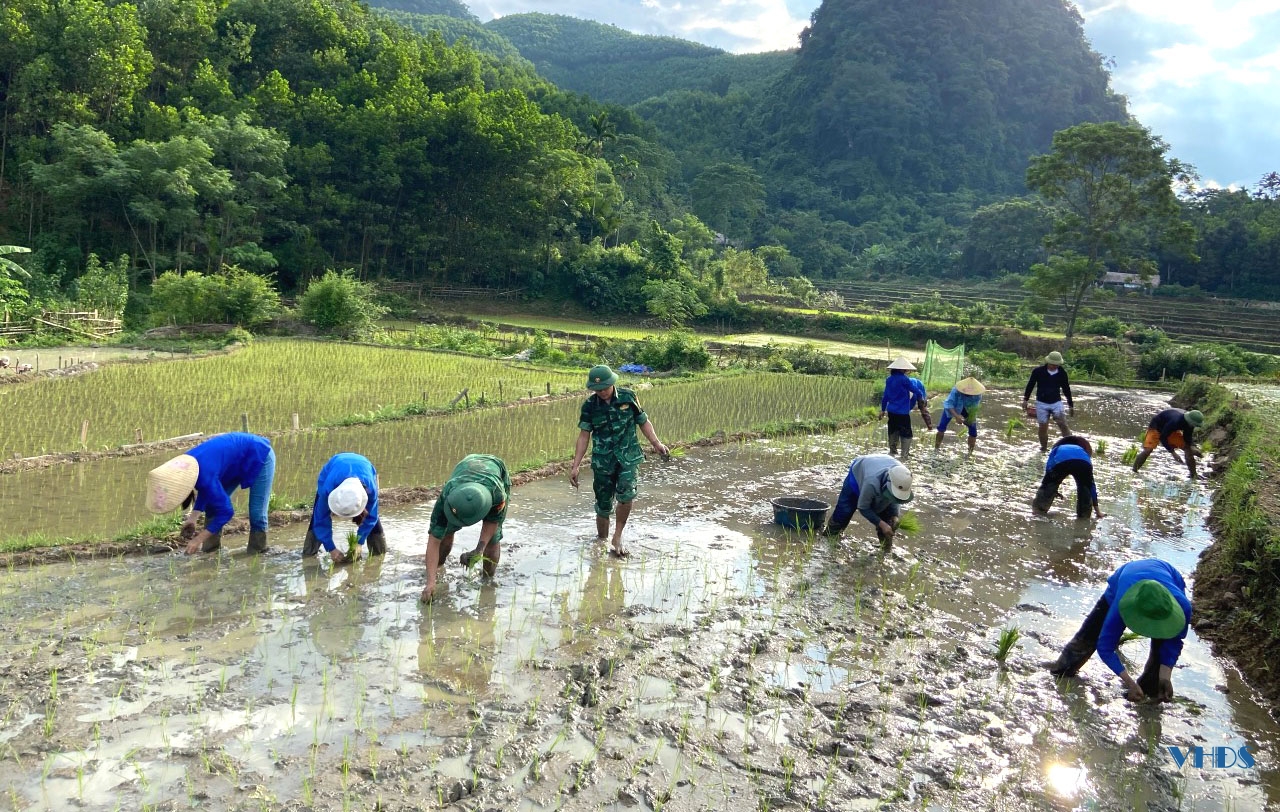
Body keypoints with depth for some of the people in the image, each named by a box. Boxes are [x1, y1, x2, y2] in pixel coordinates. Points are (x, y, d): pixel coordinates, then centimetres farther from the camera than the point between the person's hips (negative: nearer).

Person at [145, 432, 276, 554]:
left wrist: (198, 540, -24)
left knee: (256, 514, -11)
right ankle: (211, 547, 11)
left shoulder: (205, 476, -36)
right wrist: (193, 517, -2)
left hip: (260, 456, -9)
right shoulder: (184, 465, -9)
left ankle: (256, 552, 5)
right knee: (213, 503, 5)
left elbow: (226, 511, -30)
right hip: (239, 458, 9)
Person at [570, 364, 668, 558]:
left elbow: (643, 422, 7)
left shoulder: (628, 397, -3)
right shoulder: (590, 406, -1)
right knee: (603, 505, 5)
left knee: (627, 495, -22)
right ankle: (601, 539, 29)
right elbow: (584, 436, 2)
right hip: (602, 461, 1)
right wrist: (575, 466, -2)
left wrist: (656, 443, -7)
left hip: (628, 457, -1)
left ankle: (618, 535, -1)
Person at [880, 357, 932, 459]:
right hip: (902, 412, -6)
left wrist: (883, 409, 19)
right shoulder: (904, 379, -14)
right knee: (906, 433, 3)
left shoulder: (889, 380, 4)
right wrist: (922, 399, 12)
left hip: (891, 411, 6)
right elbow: (916, 391, -8)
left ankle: (892, 451, 26)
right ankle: (904, 455, 0)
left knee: (893, 431, 18)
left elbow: (885, 396, 10)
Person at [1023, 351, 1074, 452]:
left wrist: (1071, 405, 12)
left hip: (1056, 402, 1)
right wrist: (1025, 399, 2)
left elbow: (1066, 389, 8)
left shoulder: (1062, 373, -2)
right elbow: (1030, 385, 3)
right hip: (1041, 403, -1)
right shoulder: (1038, 371, -8)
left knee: (1063, 424, -12)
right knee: (1042, 427, 2)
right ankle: (1044, 448, 15)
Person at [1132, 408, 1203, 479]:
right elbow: (1162, 437, -34)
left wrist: (1192, 446, -22)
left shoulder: (1189, 423, -17)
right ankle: (1134, 472, -21)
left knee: (1189, 450, -3)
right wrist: (1173, 452, -36)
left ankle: (1193, 476, 7)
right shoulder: (1175, 421, -40)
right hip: (1156, 428, -7)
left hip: (1172, 430, 7)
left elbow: (1187, 438, -1)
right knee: (1148, 449, -27)